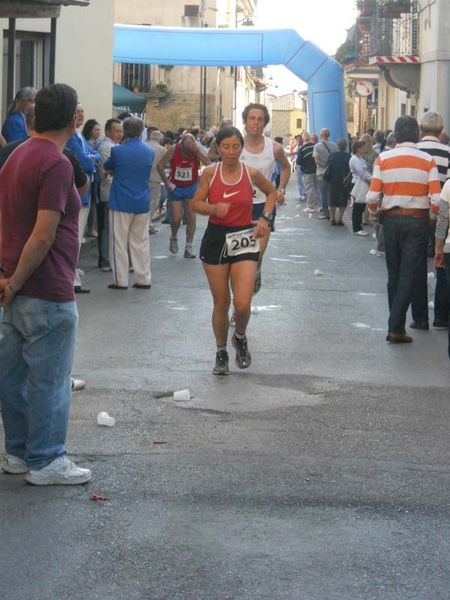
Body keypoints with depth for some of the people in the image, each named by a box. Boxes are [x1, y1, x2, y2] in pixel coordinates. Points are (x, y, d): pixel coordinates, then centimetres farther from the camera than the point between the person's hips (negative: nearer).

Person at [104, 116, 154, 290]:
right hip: (142, 203, 4)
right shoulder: (149, 152, 2)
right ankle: (143, 279, 11)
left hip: (121, 203, -4)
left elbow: (107, 167, 5)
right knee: (141, 242, 10)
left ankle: (120, 280, 3)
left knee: (119, 243, 3)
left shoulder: (117, 151, -11)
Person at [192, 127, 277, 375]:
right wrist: (213, 208, -17)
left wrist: (265, 217, 2)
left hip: (244, 240, -1)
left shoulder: (252, 173, -3)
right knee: (221, 303, 8)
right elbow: (196, 203, 3)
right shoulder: (210, 173, -3)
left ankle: (240, 338, 21)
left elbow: (271, 192, 15)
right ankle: (221, 352, 27)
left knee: (243, 303, -12)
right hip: (215, 239, 1)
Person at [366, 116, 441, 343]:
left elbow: (372, 197, -8)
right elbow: (436, 199, -12)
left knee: (394, 274, 15)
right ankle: (395, 328, -7)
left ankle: (396, 324, 20)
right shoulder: (428, 161, -5)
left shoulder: (383, 159, -2)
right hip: (417, 220, -2)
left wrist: (374, 213, 12)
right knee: (410, 275, 0)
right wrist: (432, 216, 8)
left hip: (391, 219, 2)